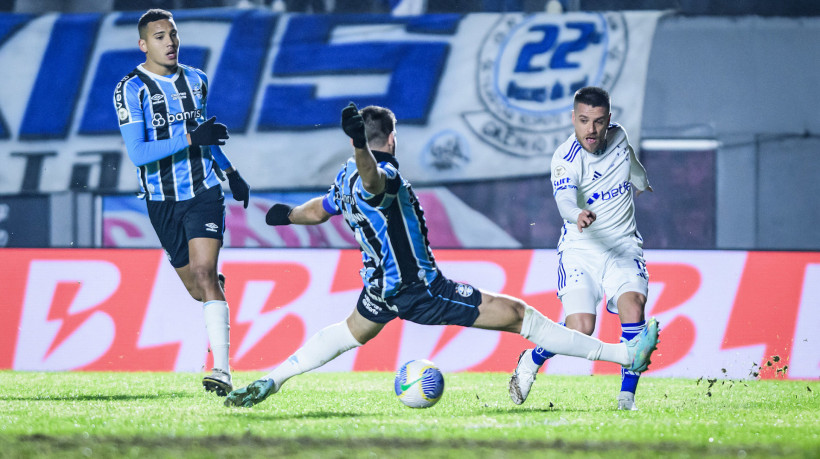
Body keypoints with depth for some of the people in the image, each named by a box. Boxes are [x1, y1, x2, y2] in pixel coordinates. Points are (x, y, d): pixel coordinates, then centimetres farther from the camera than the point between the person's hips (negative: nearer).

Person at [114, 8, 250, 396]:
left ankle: (222, 370, -24)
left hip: (204, 192, 1)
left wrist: (230, 171, 23)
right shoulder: (130, 90, -10)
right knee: (196, 288, 7)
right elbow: (137, 154, -19)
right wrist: (189, 138, -26)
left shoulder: (196, 81, 6)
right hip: (162, 200, -1)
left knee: (204, 272, -18)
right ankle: (219, 289, 47)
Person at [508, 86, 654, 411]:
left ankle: (627, 396, -15)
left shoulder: (618, 137, -1)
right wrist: (578, 214, -61)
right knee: (581, 329, -17)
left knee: (633, 307, -24)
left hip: (623, 246, 4)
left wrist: (641, 182, 46)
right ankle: (532, 360, 15)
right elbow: (564, 200, -38)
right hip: (580, 249, -3)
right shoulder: (566, 159, -18)